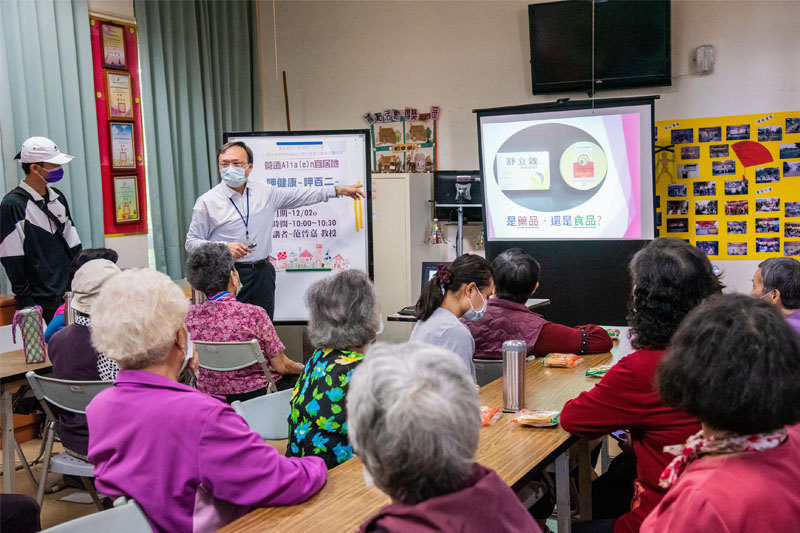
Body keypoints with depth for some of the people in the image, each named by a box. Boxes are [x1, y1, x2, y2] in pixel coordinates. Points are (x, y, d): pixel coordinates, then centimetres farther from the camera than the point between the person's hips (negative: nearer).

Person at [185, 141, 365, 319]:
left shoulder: (265, 192, 8)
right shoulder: (207, 202, -2)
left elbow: (299, 195, 18)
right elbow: (191, 242, 1)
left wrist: (338, 190, 20)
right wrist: (224, 247, -16)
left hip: (263, 273, 4)